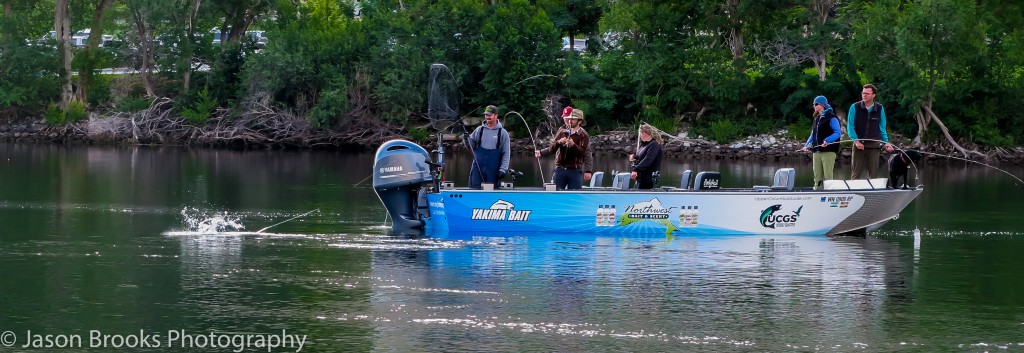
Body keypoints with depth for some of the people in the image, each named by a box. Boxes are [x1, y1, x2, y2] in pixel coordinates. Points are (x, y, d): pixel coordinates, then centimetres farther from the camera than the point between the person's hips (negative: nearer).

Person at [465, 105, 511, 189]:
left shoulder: (503, 133, 2)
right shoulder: (479, 130, 8)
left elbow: (506, 153, 1)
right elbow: (471, 147, 12)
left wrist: (503, 169, -7)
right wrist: (467, 140, -9)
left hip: (493, 171, -2)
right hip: (477, 168, 2)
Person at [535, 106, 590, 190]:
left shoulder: (583, 135, -1)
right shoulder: (561, 131, 9)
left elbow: (583, 152, -12)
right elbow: (551, 149, 6)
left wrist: (573, 145, -28)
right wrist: (558, 142, -14)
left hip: (575, 170, -3)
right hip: (560, 169, 3)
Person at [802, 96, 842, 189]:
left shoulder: (831, 118, -5)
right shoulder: (817, 119, 19)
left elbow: (838, 133, -13)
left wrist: (827, 141, -28)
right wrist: (807, 145, 11)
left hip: (828, 151, -8)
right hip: (817, 151, 8)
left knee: (828, 176, -8)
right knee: (817, 176, 8)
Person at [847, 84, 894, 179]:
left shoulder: (880, 109, 6)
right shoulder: (855, 107, 0)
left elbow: (882, 128, 12)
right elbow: (850, 127, -1)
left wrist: (886, 143, 2)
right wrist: (856, 141, -12)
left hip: (874, 145, 2)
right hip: (859, 145, -2)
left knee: (873, 173, 2)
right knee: (856, 173, -1)